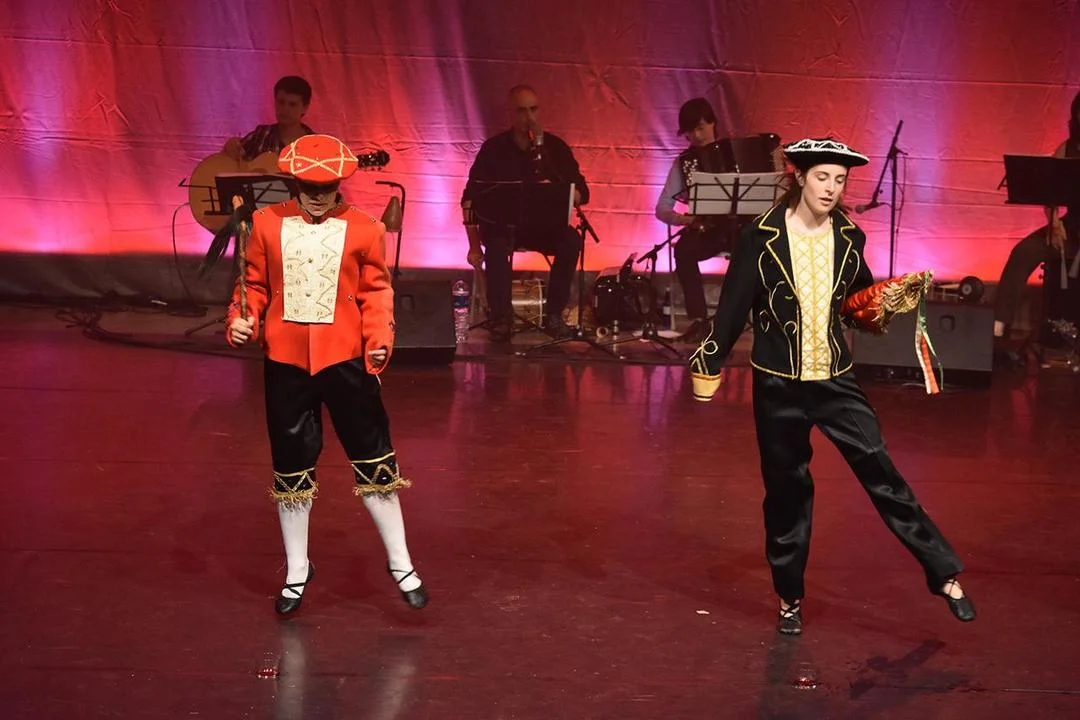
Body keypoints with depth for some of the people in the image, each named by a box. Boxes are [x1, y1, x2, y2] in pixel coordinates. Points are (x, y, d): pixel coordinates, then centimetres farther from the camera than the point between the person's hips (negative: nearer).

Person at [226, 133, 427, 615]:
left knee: (374, 461, 3)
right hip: (286, 359, 2)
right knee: (291, 467, 12)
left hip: (345, 357, -1)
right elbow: (255, 284, 8)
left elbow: (375, 291, 0)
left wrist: (379, 337, -14)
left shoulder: (363, 229, -1)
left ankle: (400, 563, 18)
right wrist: (240, 320, -9)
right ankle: (297, 570, 28)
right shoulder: (267, 224, 3)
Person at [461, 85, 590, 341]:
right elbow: (471, 199, -4)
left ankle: (554, 313, -17)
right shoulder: (494, 148, -4)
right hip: (502, 225, -2)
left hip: (545, 225, 2)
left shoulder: (555, 147, -1)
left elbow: (582, 194, -4)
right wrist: (474, 245, -14)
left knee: (571, 241, -29)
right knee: (496, 246, -36)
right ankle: (500, 317, -23)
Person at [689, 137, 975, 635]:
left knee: (880, 472, -3)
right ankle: (790, 598, 22)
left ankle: (945, 575, 5)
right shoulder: (762, 237, -7)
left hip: (836, 380, 2)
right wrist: (709, 364, -3)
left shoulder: (848, 237, 2)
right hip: (778, 384, -2)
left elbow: (863, 297, 14)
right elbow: (735, 306, -4)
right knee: (786, 489, 7)